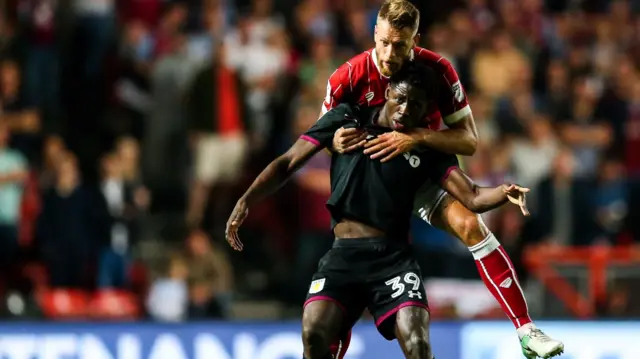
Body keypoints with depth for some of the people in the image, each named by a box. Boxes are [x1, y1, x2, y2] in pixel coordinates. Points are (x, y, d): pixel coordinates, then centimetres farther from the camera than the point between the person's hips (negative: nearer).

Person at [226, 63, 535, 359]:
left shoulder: (428, 149, 7)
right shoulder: (346, 119, 6)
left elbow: (472, 198, -1)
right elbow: (287, 164, 7)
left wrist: (504, 193, -23)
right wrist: (246, 201, -6)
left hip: (394, 258, 0)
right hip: (344, 254, 0)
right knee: (313, 332, -24)